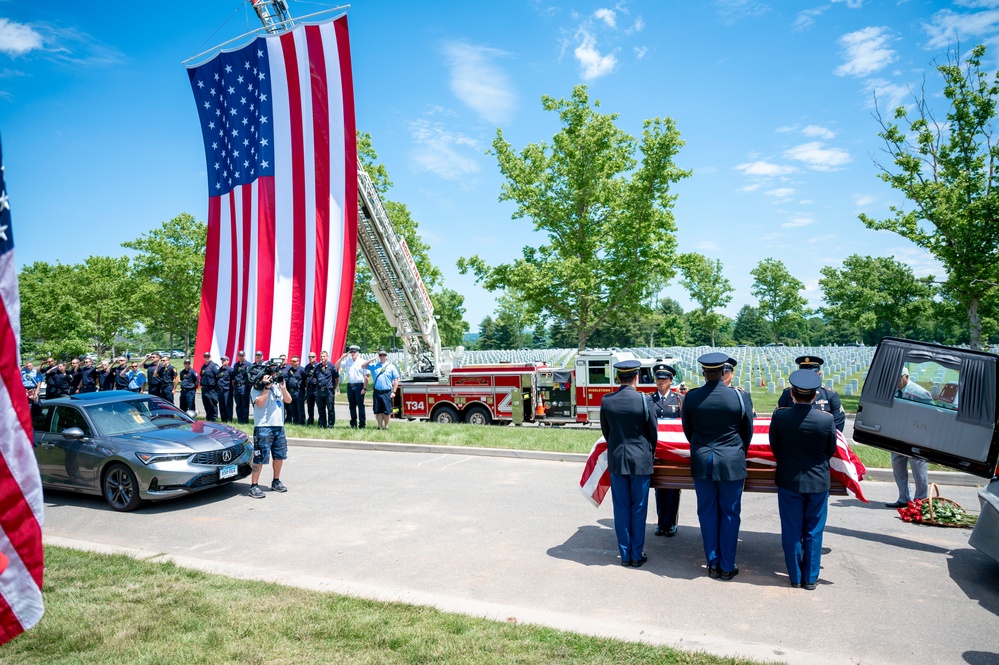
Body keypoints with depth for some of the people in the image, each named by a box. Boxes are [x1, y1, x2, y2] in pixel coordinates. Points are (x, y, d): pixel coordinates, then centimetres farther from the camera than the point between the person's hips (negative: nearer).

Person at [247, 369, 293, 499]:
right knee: (260, 457, -8)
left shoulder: (277, 387, 17)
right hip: (263, 426, -7)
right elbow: (259, 403, -17)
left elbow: (288, 400, 7)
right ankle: (253, 486, -3)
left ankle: (276, 482, 28)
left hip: (279, 426, 7)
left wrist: (282, 387, -5)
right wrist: (267, 387, -15)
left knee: (280, 455, 13)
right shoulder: (256, 388, -1)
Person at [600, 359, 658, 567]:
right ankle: (637, 555, 17)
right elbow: (653, 431, -2)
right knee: (638, 509, 9)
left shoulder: (606, 401, -5)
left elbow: (605, 431, 6)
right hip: (640, 460, -2)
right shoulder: (643, 400, -13)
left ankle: (625, 555, 18)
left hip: (616, 460, 2)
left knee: (621, 509, 10)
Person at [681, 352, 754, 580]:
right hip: (731, 462, -2)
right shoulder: (740, 397, -11)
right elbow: (747, 433, 2)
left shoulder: (691, 397, -6)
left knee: (707, 512, 13)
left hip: (701, 461, 2)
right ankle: (727, 567, 19)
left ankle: (713, 563, 22)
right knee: (730, 514, 11)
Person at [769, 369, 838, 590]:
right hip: (818, 481, 0)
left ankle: (795, 577, 22)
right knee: (814, 532, 14)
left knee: (791, 532, 12)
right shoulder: (827, 419, -16)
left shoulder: (779, 416, -16)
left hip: (789, 481, 0)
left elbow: (774, 447, -2)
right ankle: (810, 578, 22)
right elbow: (831, 451, 0)